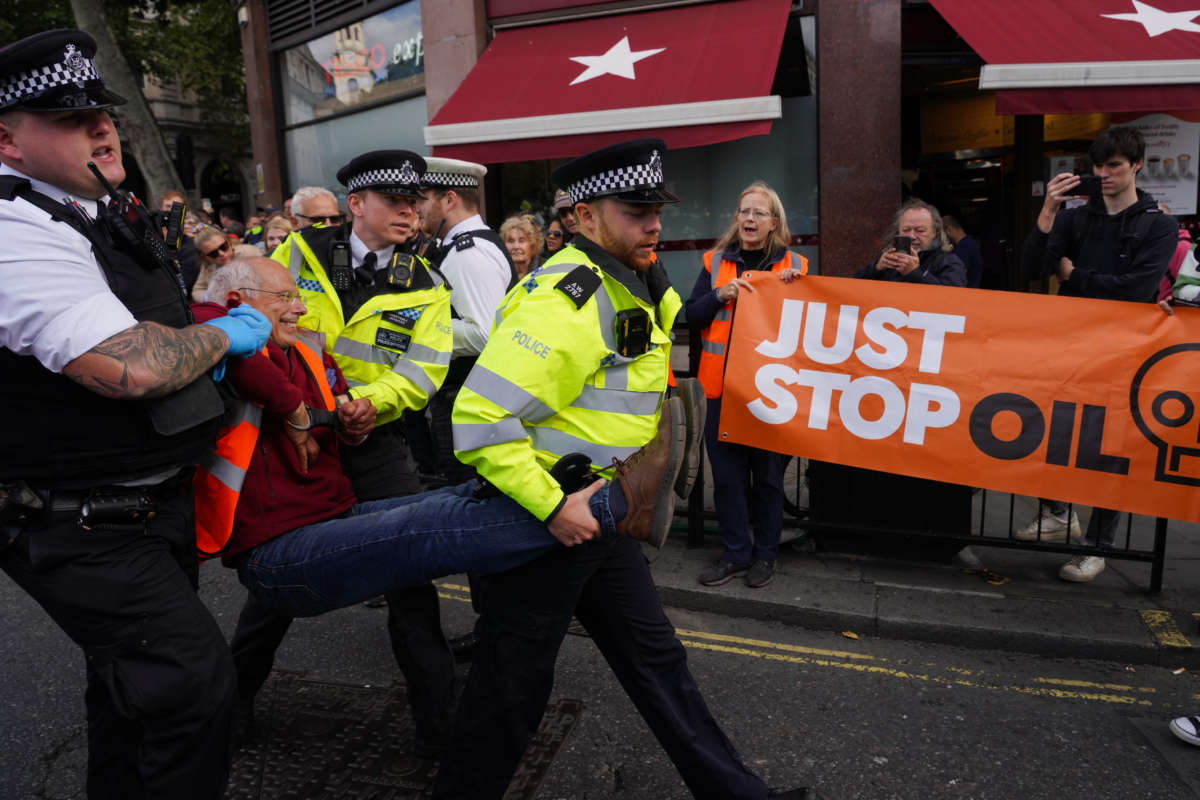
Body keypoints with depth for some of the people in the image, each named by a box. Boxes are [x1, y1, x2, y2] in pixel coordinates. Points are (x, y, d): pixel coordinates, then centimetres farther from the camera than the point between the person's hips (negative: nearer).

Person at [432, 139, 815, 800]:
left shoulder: (635, 288, 8)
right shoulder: (565, 300, -23)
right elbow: (480, 417, -29)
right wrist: (552, 507, -25)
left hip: (599, 522, 9)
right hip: (539, 523, -9)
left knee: (657, 662, 19)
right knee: (511, 692, 8)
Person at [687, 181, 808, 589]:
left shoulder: (793, 266, 4)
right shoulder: (716, 262, 7)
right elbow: (691, 318, 2)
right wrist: (720, 295, -14)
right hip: (723, 386, 2)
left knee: (768, 475, 9)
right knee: (727, 475, 7)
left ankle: (765, 553, 25)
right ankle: (736, 553, 21)